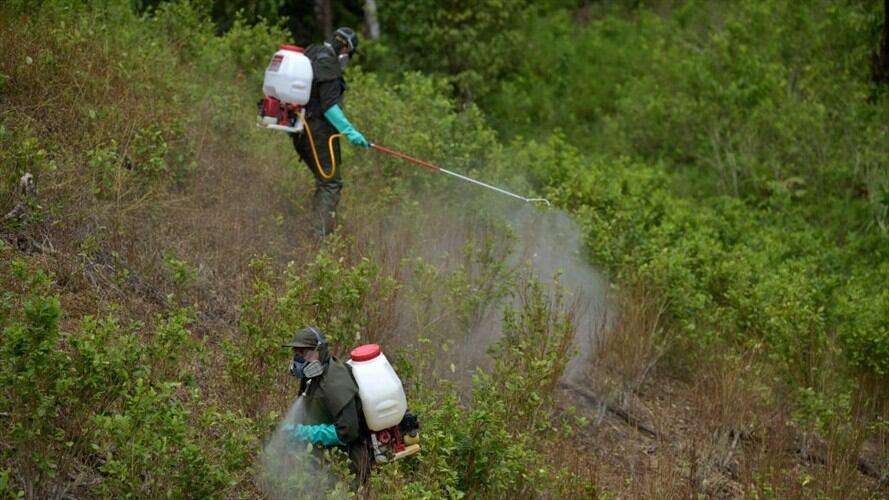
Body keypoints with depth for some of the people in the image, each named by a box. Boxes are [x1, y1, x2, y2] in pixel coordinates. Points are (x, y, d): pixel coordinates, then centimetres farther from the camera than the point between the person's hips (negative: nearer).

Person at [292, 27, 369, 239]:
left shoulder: (311, 56, 17)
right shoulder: (328, 62, -13)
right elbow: (329, 105, -20)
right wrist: (350, 132, -21)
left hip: (302, 131, 10)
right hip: (318, 129, -10)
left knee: (325, 182, 18)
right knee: (331, 183, -9)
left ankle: (316, 233, 18)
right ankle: (320, 236, -16)